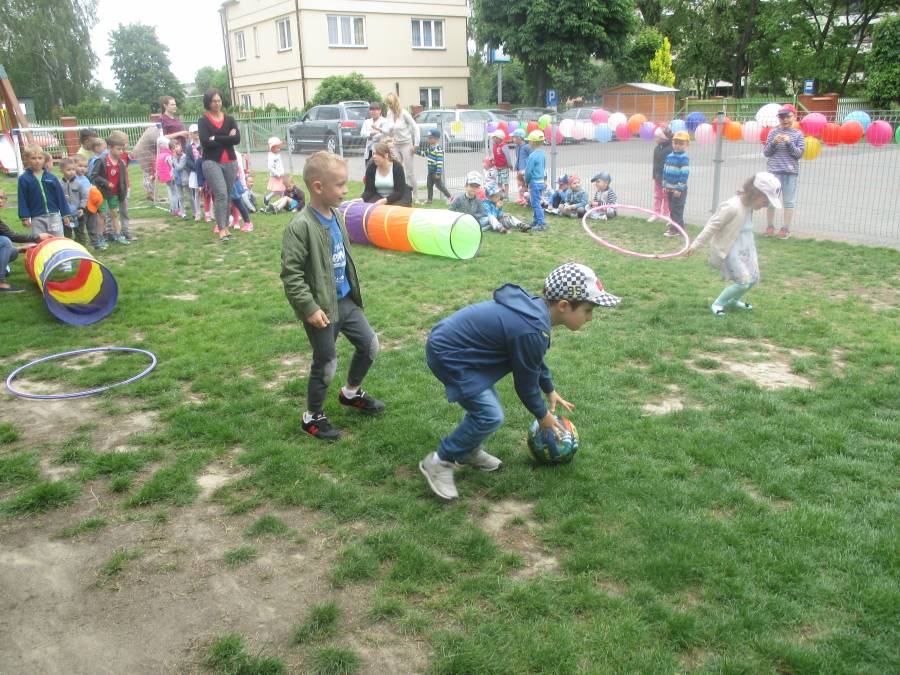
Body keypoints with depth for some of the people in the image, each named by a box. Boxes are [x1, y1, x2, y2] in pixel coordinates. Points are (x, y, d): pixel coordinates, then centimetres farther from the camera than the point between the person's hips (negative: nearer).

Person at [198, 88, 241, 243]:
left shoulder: (229, 119, 10)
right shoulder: (203, 121, 2)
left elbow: (237, 138, -6)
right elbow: (205, 142, -13)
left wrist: (216, 139, -10)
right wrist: (226, 139, -9)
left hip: (230, 162, 4)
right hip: (211, 162, -4)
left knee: (227, 196, 6)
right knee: (221, 194, -18)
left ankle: (225, 227, 14)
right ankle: (222, 230, -18)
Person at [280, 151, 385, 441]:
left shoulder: (337, 216, 4)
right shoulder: (301, 226, -21)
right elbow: (290, 273, -21)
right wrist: (309, 307, -22)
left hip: (346, 300, 8)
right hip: (322, 308, -8)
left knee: (370, 345, 16)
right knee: (326, 363, 4)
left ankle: (351, 393, 40)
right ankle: (312, 417, 26)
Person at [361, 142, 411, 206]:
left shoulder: (397, 167, -18)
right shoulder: (371, 168, -10)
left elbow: (399, 191, -21)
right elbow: (368, 190, -8)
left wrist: (385, 200, -36)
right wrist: (362, 199, -30)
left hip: (399, 196, -3)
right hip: (378, 195, 3)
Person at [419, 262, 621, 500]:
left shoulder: (536, 308, 1)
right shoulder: (532, 331, -28)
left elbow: (534, 361, 21)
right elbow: (525, 381, -13)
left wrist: (550, 390, 30)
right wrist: (542, 415, 5)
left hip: (449, 340, 10)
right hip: (447, 354, -10)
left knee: (484, 404, 19)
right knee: (490, 416, -11)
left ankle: (470, 452, 38)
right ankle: (439, 462, 2)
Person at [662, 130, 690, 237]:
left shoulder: (684, 158, -15)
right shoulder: (669, 156, 9)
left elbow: (684, 174, -19)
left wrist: (679, 188, -21)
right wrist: (664, 185, 12)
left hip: (679, 189, -8)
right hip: (670, 188, 8)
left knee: (677, 209, -5)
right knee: (672, 208, 14)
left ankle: (677, 229, 0)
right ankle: (674, 226, 24)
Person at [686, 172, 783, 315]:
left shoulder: (748, 206, 2)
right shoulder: (732, 207, -25)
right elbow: (712, 226, -20)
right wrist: (695, 245, -15)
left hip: (744, 248, 9)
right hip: (729, 250, -9)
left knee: (753, 278, 14)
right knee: (744, 281, -12)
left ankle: (733, 300, 37)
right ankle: (717, 303, 5)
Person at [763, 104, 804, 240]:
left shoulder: (798, 134, 3)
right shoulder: (773, 132, 4)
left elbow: (799, 154, -3)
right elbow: (766, 152, 4)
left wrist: (789, 143, -15)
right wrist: (774, 143, -13)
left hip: (790, 172, -1)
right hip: (773, 171, 1)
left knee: (789, 201, 3)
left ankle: (786, 229, 9)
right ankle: (770, 226, 18)